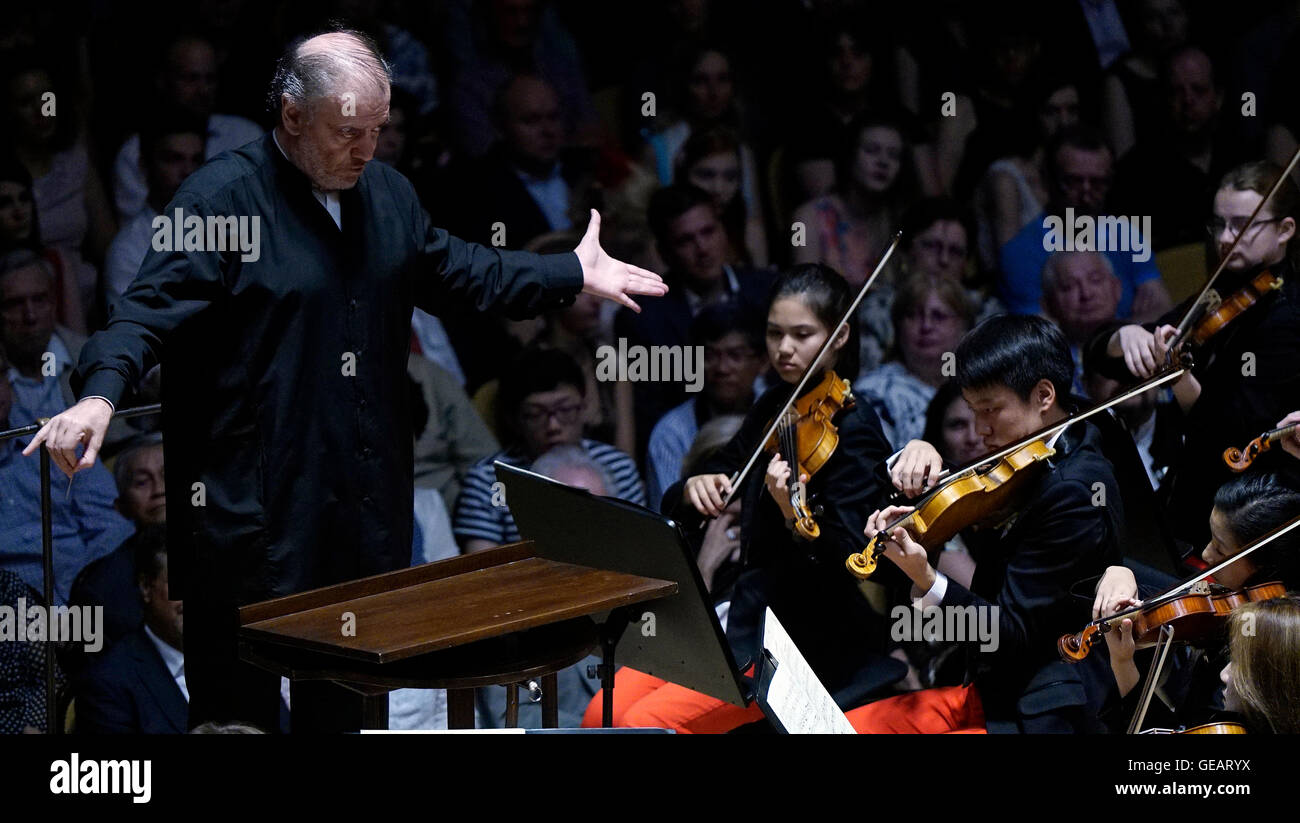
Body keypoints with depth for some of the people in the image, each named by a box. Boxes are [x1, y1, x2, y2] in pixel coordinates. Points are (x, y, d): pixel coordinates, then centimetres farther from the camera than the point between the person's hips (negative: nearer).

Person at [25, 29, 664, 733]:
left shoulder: (388, 194, 12)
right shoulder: (220, 196, -12)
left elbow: (452, 272, 25)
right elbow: (150, 306, -21)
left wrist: (574, 274, 21)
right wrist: (101, 393, -38)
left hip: (366, 504, 7)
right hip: (250, 509, -7)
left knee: (347, 700, 16)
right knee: (237, 700, -4)